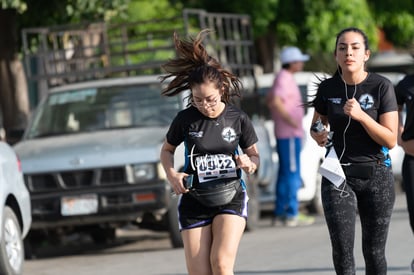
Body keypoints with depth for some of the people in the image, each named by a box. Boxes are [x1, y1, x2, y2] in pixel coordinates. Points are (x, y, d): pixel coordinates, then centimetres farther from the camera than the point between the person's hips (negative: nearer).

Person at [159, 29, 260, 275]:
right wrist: (172, 174, -6)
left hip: (231, 199, -1)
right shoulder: (185, 120, -3)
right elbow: (167, 150, 14)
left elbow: (254, 155, 9)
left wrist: (249, 163, -15)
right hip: (194, 201, 1)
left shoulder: (238, 118, -4)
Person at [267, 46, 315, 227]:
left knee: (285, 174, 12)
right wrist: (289, 119, -29)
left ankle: (279, 214, 14)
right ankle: (291, 215, -11)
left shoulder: (283, 78, 17)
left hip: (284, 134, 10)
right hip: (289, 134, -10)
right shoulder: (284, 79, -14)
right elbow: (275, 101, -28)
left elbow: (270, 100, 26)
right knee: (292, 173, -10)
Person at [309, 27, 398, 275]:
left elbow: (391, 140, -10)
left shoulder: (381, 86, -8)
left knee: (374, 251, 4)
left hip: (375, 176, -2)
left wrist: (361, 115, -23)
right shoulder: (328, 89, 1)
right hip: (338, 174, 2)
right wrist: (319, 135, -6)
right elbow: (316, 126, 18)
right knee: (342, 249, -9)